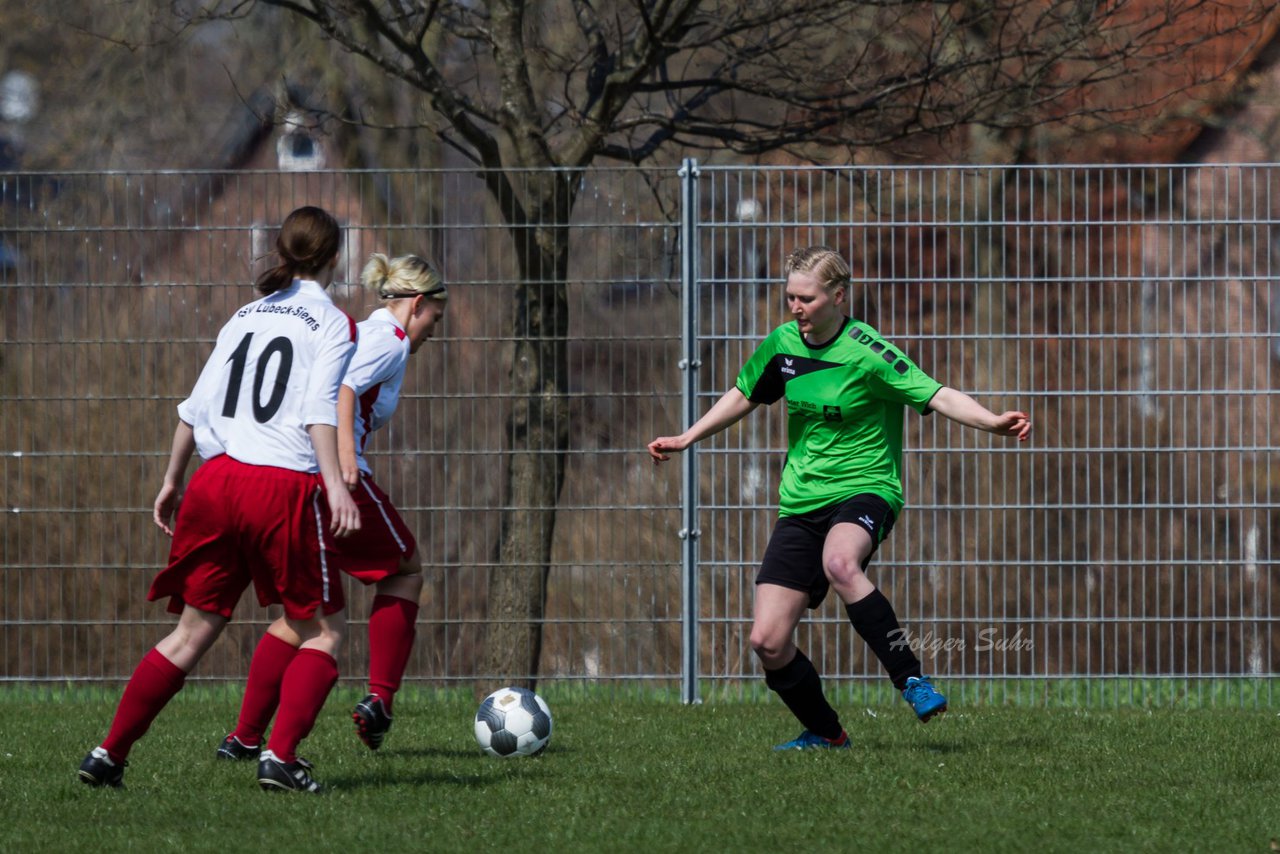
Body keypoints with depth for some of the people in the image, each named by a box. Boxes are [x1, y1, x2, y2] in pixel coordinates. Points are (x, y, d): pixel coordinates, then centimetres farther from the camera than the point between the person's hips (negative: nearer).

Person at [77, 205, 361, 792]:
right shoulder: (332, 323, 3)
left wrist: (172, 480, 26)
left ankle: (108, 755, 7)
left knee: (194, 630, 13)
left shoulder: (245, 315, 19)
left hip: (217, 477, 6)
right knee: (323, 631, 7)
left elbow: (195, 406, 17)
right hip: (284, 486, -6)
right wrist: (335, 484, -20)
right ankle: (280, 756, -9)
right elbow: (319, 408, -12)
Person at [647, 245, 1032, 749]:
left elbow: (936, 396, -19)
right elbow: (743, 396, 24)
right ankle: (824, 733, 18)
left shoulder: (865, 352, -13)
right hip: (802, 502, 6)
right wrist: (687, 439, 28)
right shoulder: (783, 344, 5)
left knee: (840, 563, -42)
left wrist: (992, 422, -34)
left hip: (864, 489, -6)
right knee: (767, 641, -6)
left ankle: (912, 681, -33)